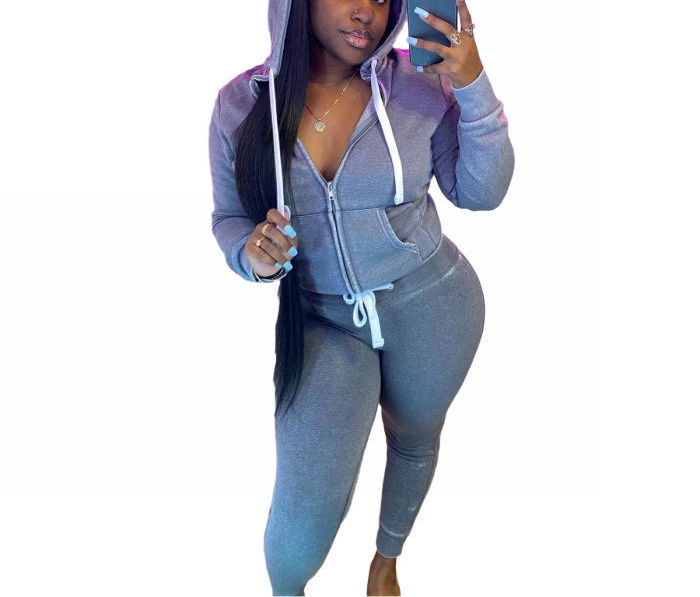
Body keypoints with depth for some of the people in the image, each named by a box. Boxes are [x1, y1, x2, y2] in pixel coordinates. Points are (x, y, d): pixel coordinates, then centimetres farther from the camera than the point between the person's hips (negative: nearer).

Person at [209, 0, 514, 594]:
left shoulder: (417, 83, -13)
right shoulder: (241, 104, -9)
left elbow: (480, 193, -6)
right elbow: (229, 216, 2)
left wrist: (474, 88, -19)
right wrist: (251, 255, -21)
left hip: (429, 306, 1)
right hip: (321, 321, -1)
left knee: (415, 441, 24)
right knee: (304, 512, -10)